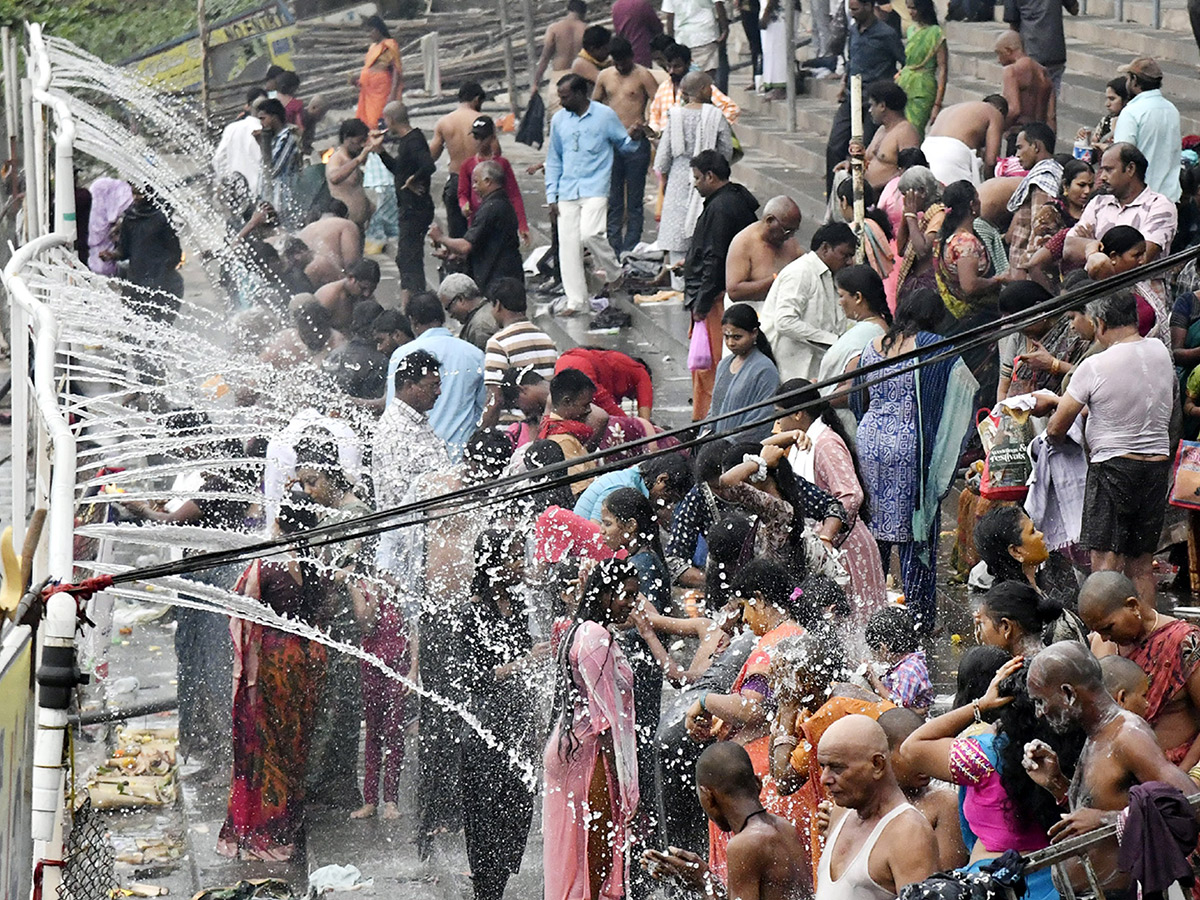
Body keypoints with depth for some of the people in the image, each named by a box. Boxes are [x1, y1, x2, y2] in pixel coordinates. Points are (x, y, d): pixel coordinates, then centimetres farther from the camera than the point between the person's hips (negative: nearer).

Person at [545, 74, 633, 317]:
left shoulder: (605, 116, 1)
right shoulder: (559, 121, 12)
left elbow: (624, 145, 8)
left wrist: (632, 137, -16)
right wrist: (551, 195, 12)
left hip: (595, 189, -4)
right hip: (567, 193, 4)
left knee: (590, 234, -22)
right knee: (568, 244, -2)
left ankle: (613, 273, 6)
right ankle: (575, 301, 4)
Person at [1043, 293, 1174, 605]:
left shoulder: (1095, 366, -13)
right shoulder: (1160, 353, 4)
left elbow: (1056, 429, -7)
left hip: (1113, 466, -6)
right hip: (1158, 464, 6)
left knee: (1106, 562, -7)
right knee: (1142, 565, 13)